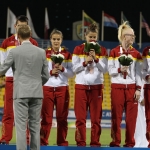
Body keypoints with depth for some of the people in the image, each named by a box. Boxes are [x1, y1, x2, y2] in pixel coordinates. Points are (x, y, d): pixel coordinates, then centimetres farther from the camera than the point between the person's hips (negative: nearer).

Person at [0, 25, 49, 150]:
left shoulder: (14, 51, -5)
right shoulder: (41, 52, 4)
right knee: (35, 126, 9)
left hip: (21, 92, -3)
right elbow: (46, 75, 8)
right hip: (37, 93, 3)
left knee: (21, 127, -3)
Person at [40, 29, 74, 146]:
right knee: (46, 117, -1)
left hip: (62, 88, 1)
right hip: (47, 88, -1)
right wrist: (51, 72, -16)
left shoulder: (67, 54, 5)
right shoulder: (44, 53, 4)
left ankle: (62, 142, 11)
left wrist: (62, 69, -15)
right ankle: (43, 141, 4)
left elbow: (72, 73, 2)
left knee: (62, 117, 4)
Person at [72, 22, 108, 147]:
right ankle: (81, 142, 3)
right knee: (80, 117, -2)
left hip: (96, 86, 1)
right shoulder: (78, 49, 4)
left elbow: (105, 69, 0)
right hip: (81, 86, 0)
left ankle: (95, 142, 4)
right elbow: (75, 68, 0)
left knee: (96, 117, 0)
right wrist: (85, 62, -14)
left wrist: (96, 59, -13)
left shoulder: (102, 50, 6)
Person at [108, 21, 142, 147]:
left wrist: (138, 89, -2)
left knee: (131, 116, 0)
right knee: (116, 116, 0)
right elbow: (110, 70, -1)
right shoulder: (114, 52, 2)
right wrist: (119, 69, -20)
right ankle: (116, 142, 7)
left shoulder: (136, 54, 7)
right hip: (117, 87, -2)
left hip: (132, 87, 2)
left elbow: (138, 73, 5)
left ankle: (130, 142, 7)